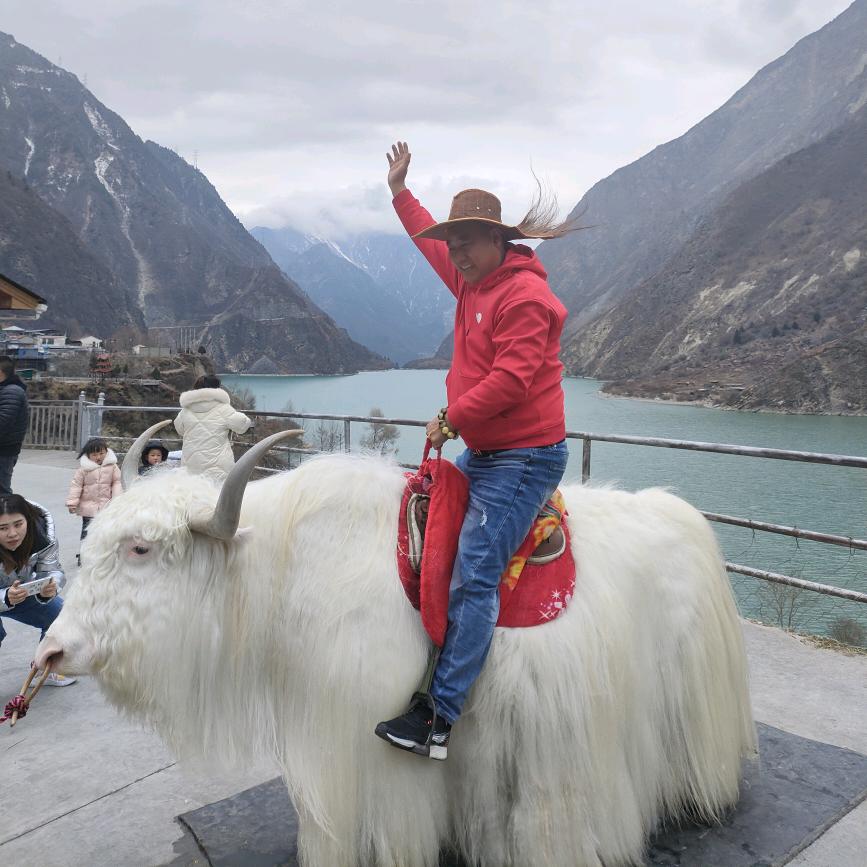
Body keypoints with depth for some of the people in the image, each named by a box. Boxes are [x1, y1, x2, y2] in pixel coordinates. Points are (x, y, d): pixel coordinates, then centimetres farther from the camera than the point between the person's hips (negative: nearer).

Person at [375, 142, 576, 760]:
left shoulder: (523, 295, -17)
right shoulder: (473, 280, 13)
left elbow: (511, 380, -25)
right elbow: (431, 242, 31)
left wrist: (452, 420, -16)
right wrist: (401, 192, 36)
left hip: (523, 458, -11)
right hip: (482, 453, 11)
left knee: (473, 578, -16)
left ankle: (438, 719, -14)